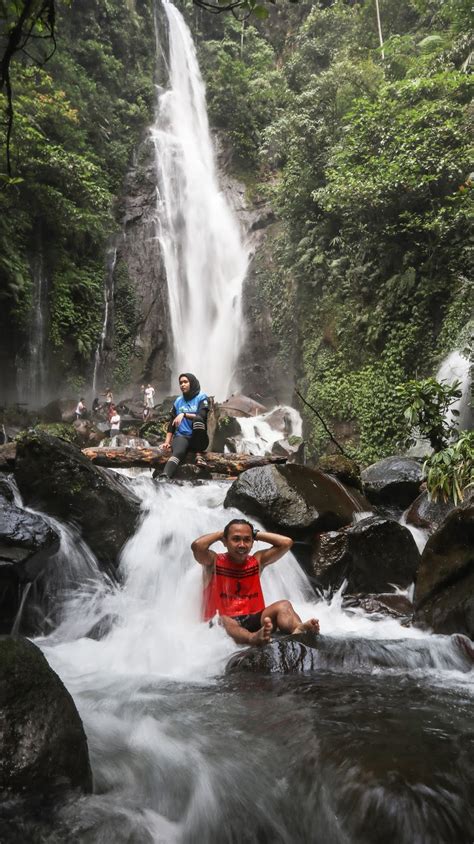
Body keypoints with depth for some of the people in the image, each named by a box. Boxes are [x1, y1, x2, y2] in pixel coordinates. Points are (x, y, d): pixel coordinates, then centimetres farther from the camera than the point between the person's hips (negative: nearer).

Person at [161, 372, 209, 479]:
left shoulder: (202, 398, 4)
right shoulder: (178, 401, 16)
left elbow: (201, 416, -13)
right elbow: (172, 423, 15)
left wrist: (184, 414, -23)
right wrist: (167, 441, 4)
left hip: (199, 440, -2)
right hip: (181, 437, 2)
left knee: (197, 419, -34)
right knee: (177, 452, -33)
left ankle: (198, 454, -20)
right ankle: (164, 478, -60)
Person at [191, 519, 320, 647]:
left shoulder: (257, 561, 13)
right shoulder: (215, 562, 2)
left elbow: (286, 542, 4)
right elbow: (197, 546, -19)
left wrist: (256, 533, 9)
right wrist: (221, 533, -1)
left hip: (254, 620, 4)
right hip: (222, 625, -4)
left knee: (283, 606, -21)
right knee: (223, 620, -37)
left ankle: (298, 630, -54)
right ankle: (253, 638, -68)